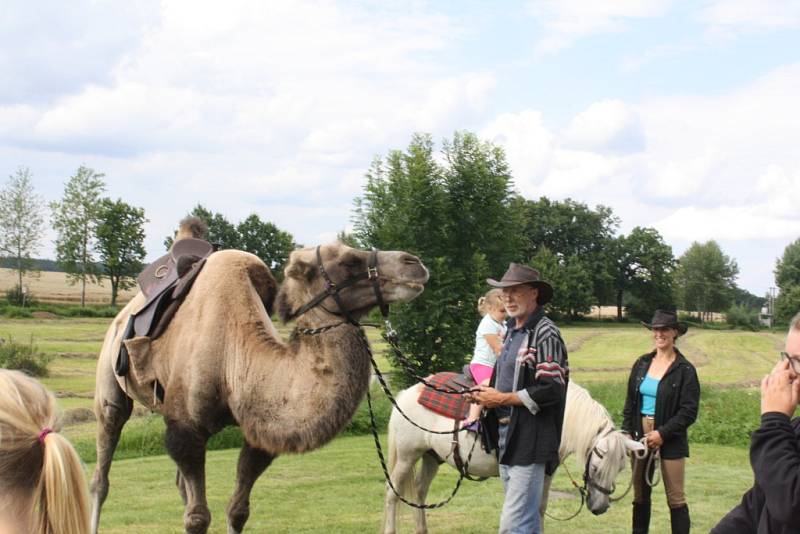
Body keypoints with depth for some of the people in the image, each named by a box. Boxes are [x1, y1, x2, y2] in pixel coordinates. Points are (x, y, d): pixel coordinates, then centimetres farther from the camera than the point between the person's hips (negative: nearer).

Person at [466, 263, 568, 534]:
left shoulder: (545, 334, -12)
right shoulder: (511, 332, 17)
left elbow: (551, 390, -20)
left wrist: (502, 399, -16)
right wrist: (486, 392, 7)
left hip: (530, 443, -10)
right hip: (507, 440, 10)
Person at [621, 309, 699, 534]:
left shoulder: (685, 370, -8)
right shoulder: (642, 364, 6)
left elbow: (689, 412, -12)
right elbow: (630, 401, 11)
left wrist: (662, 433, -18)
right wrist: (627, 430, -1)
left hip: (669, 441, -5)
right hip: (640, 436, 5)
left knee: (675, 498, -1)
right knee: (640, 495, 14)